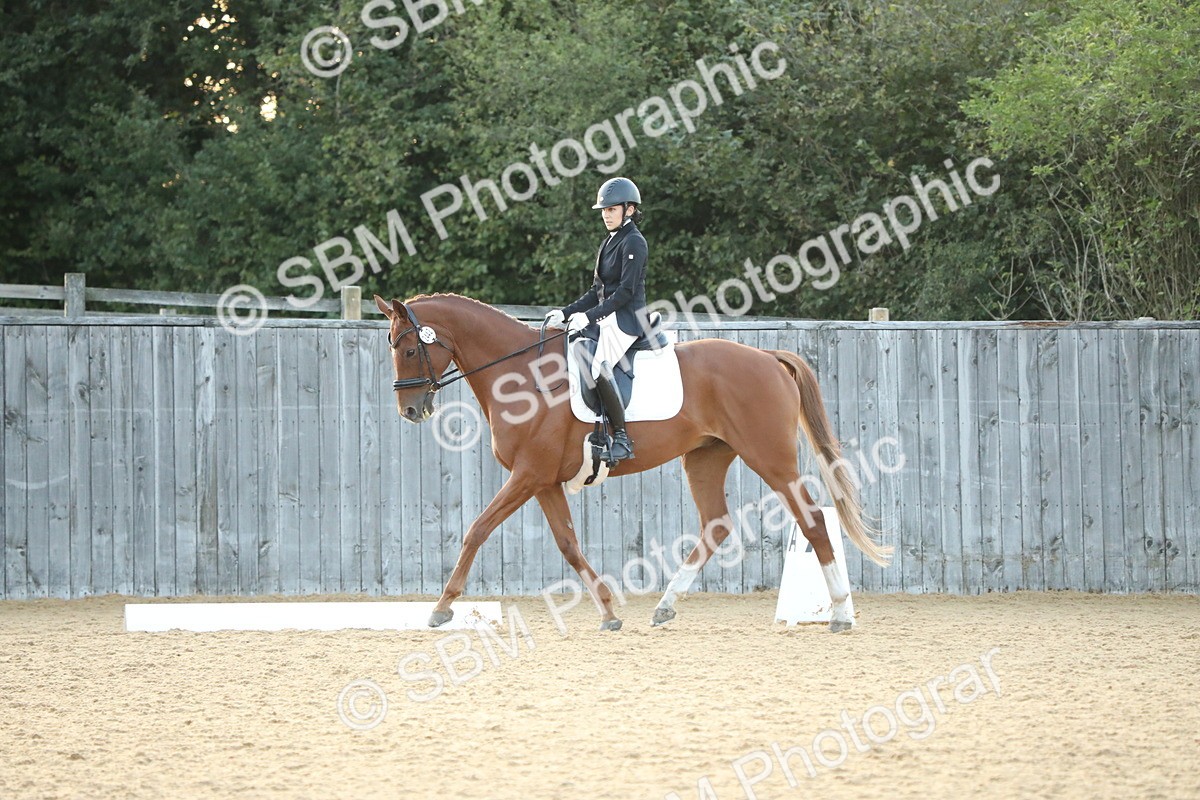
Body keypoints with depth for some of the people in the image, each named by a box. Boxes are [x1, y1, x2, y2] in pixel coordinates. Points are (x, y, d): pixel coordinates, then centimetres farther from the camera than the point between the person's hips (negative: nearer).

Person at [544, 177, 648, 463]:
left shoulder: (633, 242, -9)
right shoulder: (609, 243, 20)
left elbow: (626, 291, -17)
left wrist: (590, 316, -22)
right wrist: (566, 313, 11)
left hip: (627, 318, -11)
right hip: (606, 318, 11)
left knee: (598, 367, -31)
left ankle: (621, 437, -28)